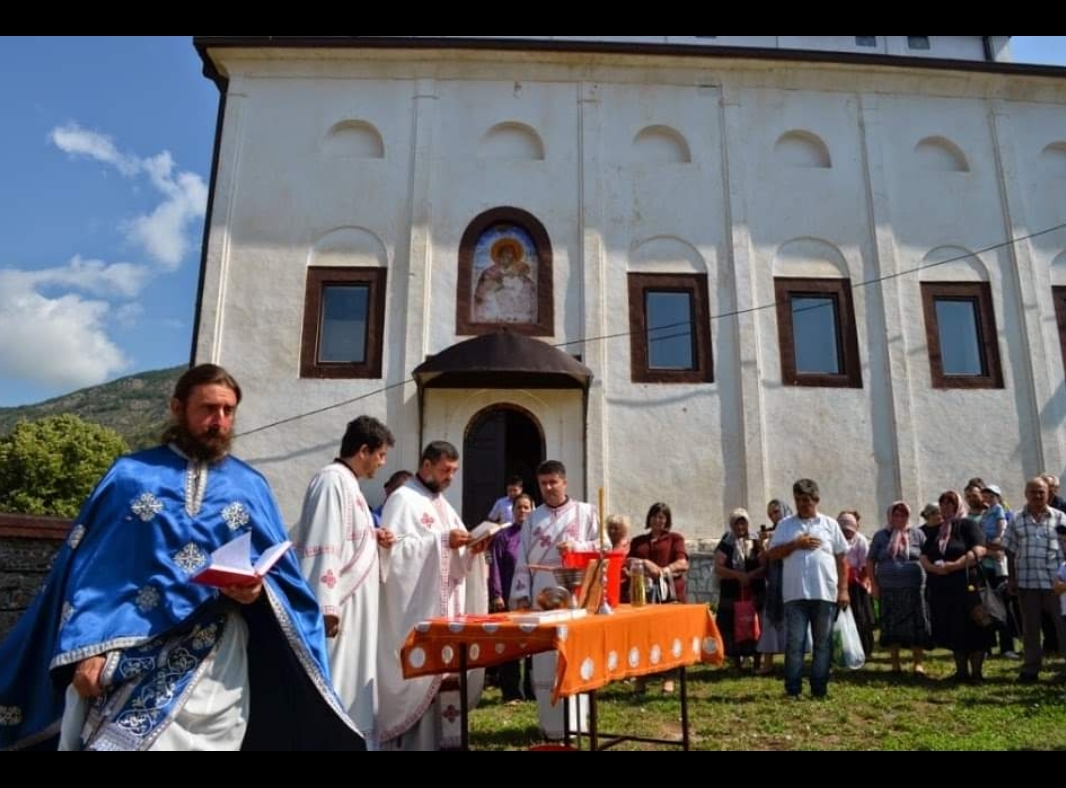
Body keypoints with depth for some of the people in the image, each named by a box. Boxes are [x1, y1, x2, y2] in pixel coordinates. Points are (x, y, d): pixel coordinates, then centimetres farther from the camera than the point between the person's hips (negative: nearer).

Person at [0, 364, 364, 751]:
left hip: (215, 662, 1)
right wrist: (87, 648, -8)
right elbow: (89, 568, 3)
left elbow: (279, 572, 8)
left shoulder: (251, 487, 9)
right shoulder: (129, 476, 6)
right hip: (128, 656, -1)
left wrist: (257, 588, -14)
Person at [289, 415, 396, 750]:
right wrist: (328, 606, -26)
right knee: (336, 687, -3)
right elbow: (323, 545, -23)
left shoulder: (347, 483, 15)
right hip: (338, 606, -10)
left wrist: (373, 538, 7)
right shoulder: (332, 480, -16)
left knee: (353, 683, 16)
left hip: (354, 604, 10)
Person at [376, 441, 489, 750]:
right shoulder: (403, 499, -8)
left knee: (444, 672, 9)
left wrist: (473, 549, -3)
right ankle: (414, 742, 2)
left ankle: (440, 736, 17)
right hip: (415, 608, -8)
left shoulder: (442, 504, 18)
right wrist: (443, 540, -22)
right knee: (418, 675, -7)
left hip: (445, 606, 8)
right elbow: (395, 548, -19)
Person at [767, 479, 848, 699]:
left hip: (825, 594, 1)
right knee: (794, 642, 0)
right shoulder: (785, 525, 8)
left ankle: (819, 689, 15)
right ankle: (792, 689, 6)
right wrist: (796, 544, -11)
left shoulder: (829, 524, 8)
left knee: (822, 643, 7)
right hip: (795, 594, 0)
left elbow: (841, 559, 8)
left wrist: (843, 590, 2)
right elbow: (773, 553, 3)